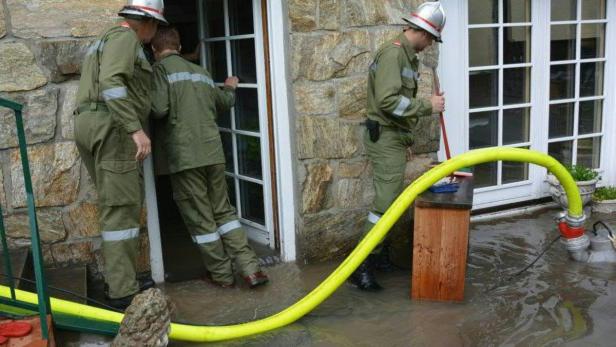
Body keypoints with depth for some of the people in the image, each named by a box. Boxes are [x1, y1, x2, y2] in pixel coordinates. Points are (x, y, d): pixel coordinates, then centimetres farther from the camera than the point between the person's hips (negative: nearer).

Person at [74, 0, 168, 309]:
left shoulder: (107, 40, 27)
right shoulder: (125, 37, -6)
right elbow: (111, 82, -21)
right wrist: (136, 129, -26)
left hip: (90, 125, 10)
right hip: (110, 126, -10)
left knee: (120, 205, 13)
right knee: (121, 207, -9)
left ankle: (119, 280, 16)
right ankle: (122, 291, -7)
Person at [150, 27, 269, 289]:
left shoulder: (161, 68, -1)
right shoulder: (200, 71, 18)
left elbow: (159, 109, -14)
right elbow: (225, 102, 32)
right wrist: (230, 88, 54)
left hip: (184, 156, -5)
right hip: (213, 152, 6)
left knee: (199, 218, 5)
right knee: (223, 210, 14)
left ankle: (221, 274, 14)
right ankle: (250, 269, 8)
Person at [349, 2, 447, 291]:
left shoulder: (407, 55, 15)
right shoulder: (393, 52, -17)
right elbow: (387, 100, -28)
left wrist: (405, 139, 21)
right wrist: (427, 106, -20)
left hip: (394, 138, 10)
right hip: (385, 138, -10)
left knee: (390, 200, 14)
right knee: (385, 203, -10)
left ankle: (378, 254, 24)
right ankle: (360, 266, -5)